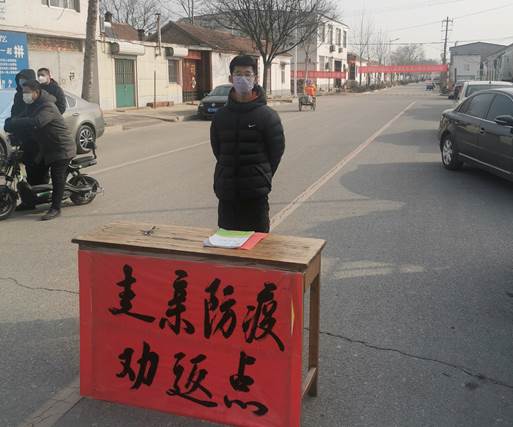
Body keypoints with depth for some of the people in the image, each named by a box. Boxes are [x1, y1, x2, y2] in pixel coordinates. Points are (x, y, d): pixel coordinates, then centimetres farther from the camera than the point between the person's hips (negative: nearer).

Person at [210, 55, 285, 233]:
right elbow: (217, 149, 13)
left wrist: (263, 177, 2)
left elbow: (277, 149, 0)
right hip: (227, 193, 4)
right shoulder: (221, 116, 5)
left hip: (256, 193, -3)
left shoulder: (267, 115, -5)